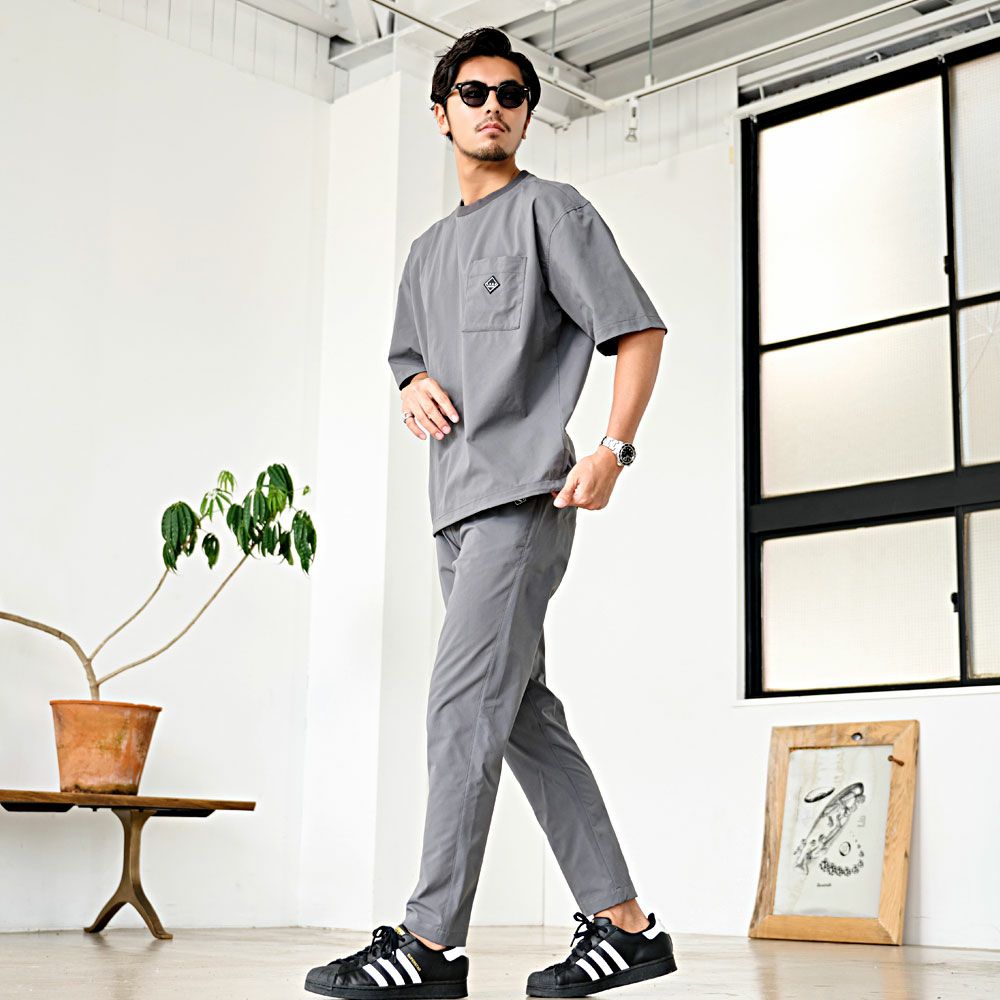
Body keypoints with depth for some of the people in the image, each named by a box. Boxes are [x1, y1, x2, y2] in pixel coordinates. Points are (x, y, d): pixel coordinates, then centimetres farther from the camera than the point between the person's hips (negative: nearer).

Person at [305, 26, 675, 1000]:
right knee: (525, 716, 5)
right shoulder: (429, 248, 25)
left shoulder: (550, 209, 3)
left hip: (525, 493, -8)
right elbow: (409, 360, 32)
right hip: (459, 506, 8)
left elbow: (638, 330, -4)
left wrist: (613, 449, -17)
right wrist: (415, 388, 7)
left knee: (463, 705, -14)